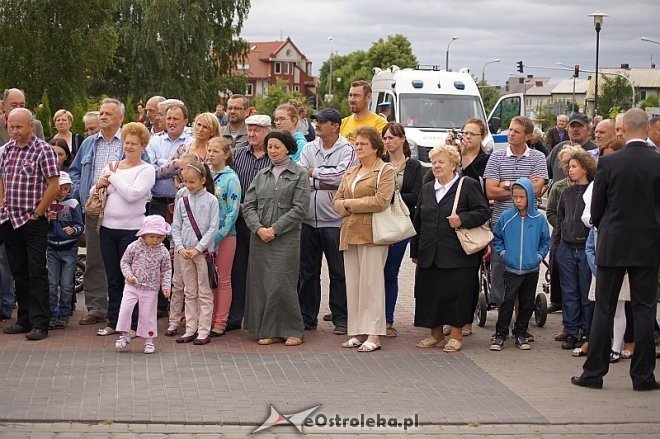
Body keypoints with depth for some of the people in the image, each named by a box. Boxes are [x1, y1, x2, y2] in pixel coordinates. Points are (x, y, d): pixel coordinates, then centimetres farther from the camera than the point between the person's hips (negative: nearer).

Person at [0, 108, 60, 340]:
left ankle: (39, 323, -1)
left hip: (33, 221, -6)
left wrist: (37, 212, -12)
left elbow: (54, 186, -13)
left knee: (37, 272, -4)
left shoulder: (43, 150, -9)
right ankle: (24, 319, 19)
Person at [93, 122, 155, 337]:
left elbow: (132, 194, -19)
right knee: (113, 278, 11)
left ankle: (134, 324, 8)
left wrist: (114, 176, -7)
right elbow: (93, 194, 17)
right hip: (108, 228, 5)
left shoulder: (146, 170, -3)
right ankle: (114, 322, 19)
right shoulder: (111, 166, 13)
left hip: (131, 229, -5)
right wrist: (98, 185, -5)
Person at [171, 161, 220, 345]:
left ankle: (204, 332, 3)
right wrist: (180, 248, -7)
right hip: (184, 252, 4)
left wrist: (198, 249, -14)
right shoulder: (182, 200, 6)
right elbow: (176, 227, 7)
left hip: (203, 252, -4)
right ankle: (190, 330, 16)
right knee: (189, 292, 10)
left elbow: (213, 228, -9)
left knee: (204, 293, 0)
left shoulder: (211, 200, -5)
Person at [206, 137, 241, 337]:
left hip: (224, 235, -5)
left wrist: (218, 235, -16)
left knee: (223, 279, 3)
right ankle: (208, 319, 17)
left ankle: (220, 324, 7)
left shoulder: (231, 178, -7)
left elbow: (233, 211, -11)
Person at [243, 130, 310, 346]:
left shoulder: (299, 174, 1)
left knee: (282, 284, -8)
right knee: (261, 283, 3)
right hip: (259, 237, 5)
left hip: (286, 238, -5)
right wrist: (259, 228, -8)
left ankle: (292, 331, 4)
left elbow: (299, 208, -7)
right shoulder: (261, 175, 15)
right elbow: (249, 205, 9)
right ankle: (269, 331, 11)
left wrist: (275, 229, -12)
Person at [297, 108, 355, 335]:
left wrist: (314, 172, -8)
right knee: (306, 270, 10)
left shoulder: (347, 150, -4)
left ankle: (340, 318, 11)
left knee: (338, 272, 3)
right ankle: (307, 317, 20)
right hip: (308, 219, 5)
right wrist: (328, 183, -12)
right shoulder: (309, 148, 10)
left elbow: (341, 174, -21)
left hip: (334, 220, -4)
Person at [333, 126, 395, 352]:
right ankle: (357, 332, 11)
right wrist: (345, 206, -7)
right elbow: (337, 200, 16)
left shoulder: (386, 171, -2)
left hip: (372, 232, -7)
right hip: (350, 232, 7)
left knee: (371, 283, -7)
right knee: (353, 283, 6)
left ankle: (373, 335, -5)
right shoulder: (350, 172, 21)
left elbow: (381, 201, -14)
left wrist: (350, 204, -8)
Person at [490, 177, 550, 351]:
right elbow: (496, 237, 9)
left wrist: (540, 255, -2)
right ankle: (500, 334, 0)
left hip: (532, 269, 2)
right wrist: (502, 252, -2)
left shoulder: (539, 219, -2)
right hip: (511, 269, -2)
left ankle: (521, 333, 20)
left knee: (527, 303, 9)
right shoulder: (506, 217, -3)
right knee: (508, 301, -7)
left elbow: (545, 241, 10)